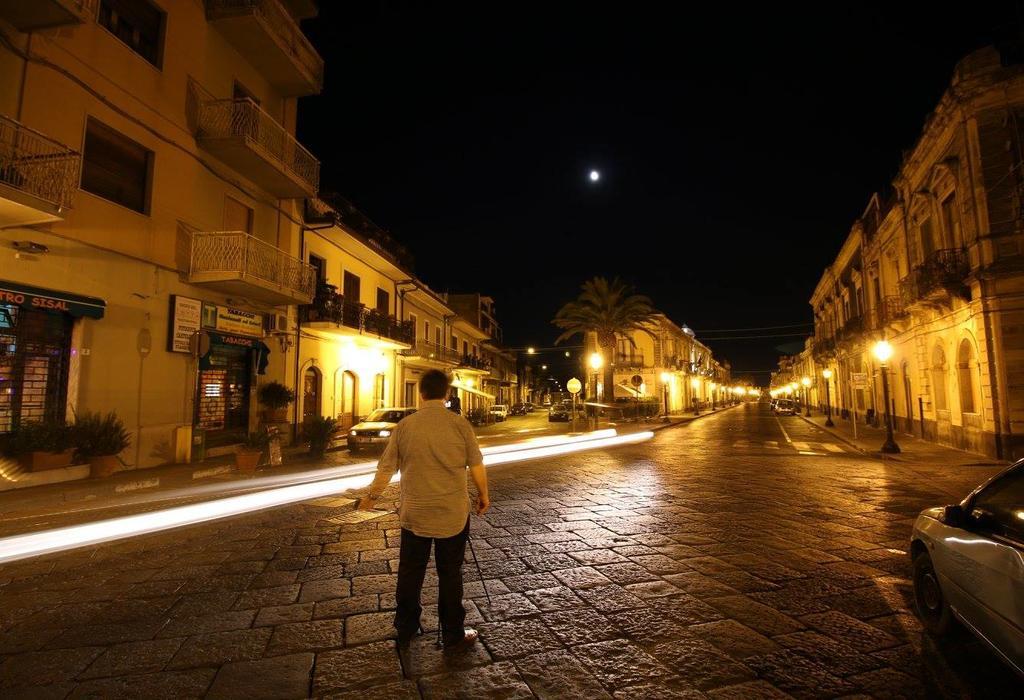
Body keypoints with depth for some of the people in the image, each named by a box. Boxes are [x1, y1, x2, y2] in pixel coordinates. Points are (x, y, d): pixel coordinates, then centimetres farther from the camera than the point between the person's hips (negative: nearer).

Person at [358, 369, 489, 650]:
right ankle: (453, 635, 25)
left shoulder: (405, 425, -6)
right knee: (450, 574, 12)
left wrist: (372, 496, 18)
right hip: (454, 514, -1)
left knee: (410, 574, 17)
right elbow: (476, 465, -5)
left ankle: (404, 632, 33)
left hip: (414, 514, 2)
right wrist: (483, 495, 12)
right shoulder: (459, 423, -11)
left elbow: (386, 467, 1)